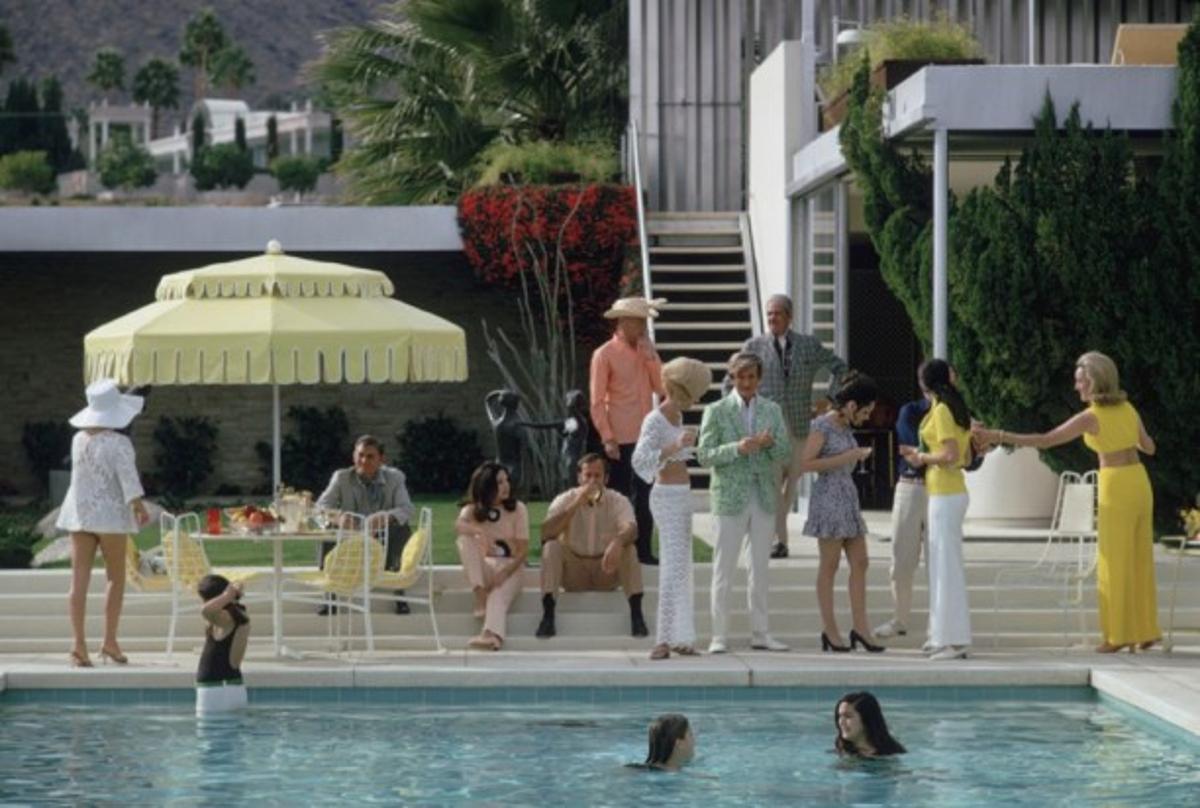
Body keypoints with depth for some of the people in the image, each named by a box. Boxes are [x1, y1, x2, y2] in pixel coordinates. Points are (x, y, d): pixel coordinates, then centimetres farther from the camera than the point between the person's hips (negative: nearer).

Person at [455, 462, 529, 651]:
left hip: (510, 567, -2)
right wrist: (481, 532, -44)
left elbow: (523, 550, -6)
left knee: (499, 596, -36)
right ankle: (480, 595, -30)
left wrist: (505, 572, -23)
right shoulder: (474, 509, 3)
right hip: (484, 567, 2)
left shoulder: (517, 509, 0)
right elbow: (459, 524, -23)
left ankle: (492, 635, -66)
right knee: (465, 539, -27)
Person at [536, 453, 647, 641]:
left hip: (607, 571, 0)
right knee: (551, 547, -27)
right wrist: (575, 505, -29)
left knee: (629, 548, -28)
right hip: (573, 573, 0)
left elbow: (631, 529, -27)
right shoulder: (565, 500, -6)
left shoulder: (618, 501, -6)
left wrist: (617, 542, -52)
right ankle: (547, 616, -34)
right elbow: (545, 533, -22)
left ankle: (636, 615, -31)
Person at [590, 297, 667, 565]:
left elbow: (662, 388, 4)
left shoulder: (647, 352, 12)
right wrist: (608, 438, -14)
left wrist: (650, 357, -5)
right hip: (621, 439, -6)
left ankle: (643, 550, 12)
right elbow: (597, 402, -9)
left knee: (645, 496, 7)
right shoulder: (605, 354, -6)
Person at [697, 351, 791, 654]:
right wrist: (737, 448, -20)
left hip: (764, 496, 4)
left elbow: (785, 451, 7)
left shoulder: (772, 410, 10)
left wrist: (770, 443, -15)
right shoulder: (717, 411, 0)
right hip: (731, 496, -4)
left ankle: (760, 632, 15)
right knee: (723, 569, -2)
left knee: (760, 567, 9)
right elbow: (704, 455, -5)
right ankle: (719, 636, 0)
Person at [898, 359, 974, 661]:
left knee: (947, 564, -7)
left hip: (944, 496, -9)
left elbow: (950, 455, -22)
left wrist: (923, 458, -6)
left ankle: (954, 640, -7)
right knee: (941, 563, 14)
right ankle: (943, 635, 18)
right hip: (953, 491, 9)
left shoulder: (941, 411, -13)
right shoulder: (958, 410, 13)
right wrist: (922, 456, 15)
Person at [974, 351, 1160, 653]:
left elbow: (1044, 440, -12)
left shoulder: (1091, 417, -11)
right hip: (1139, 482, 7)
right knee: (1139, 560, 11)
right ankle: (1145, 631, 12)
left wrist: (999, 436, -10)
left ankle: (1118, 635, 1)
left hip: (1116, 488, -7)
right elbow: (1149, 447, 16)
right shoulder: (1128, 408, 7)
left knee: (1114, 562, 0)